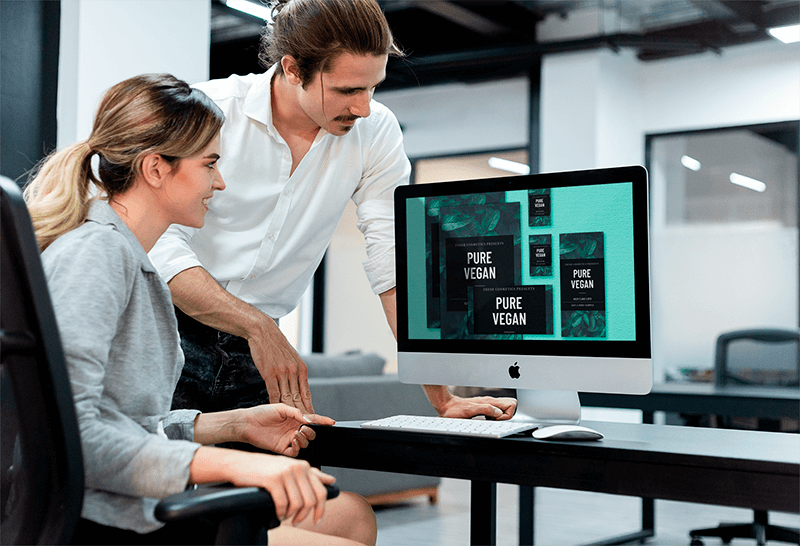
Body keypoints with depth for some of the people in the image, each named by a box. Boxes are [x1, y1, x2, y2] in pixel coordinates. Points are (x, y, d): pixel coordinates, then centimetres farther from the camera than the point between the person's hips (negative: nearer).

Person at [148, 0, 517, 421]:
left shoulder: (376, 132, -4)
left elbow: (396, 265, -6)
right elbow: (162, 247, -19)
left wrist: (442, 399, -12)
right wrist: (258, 327, -30)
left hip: (254, 354, 3)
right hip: (171, 338, -3)